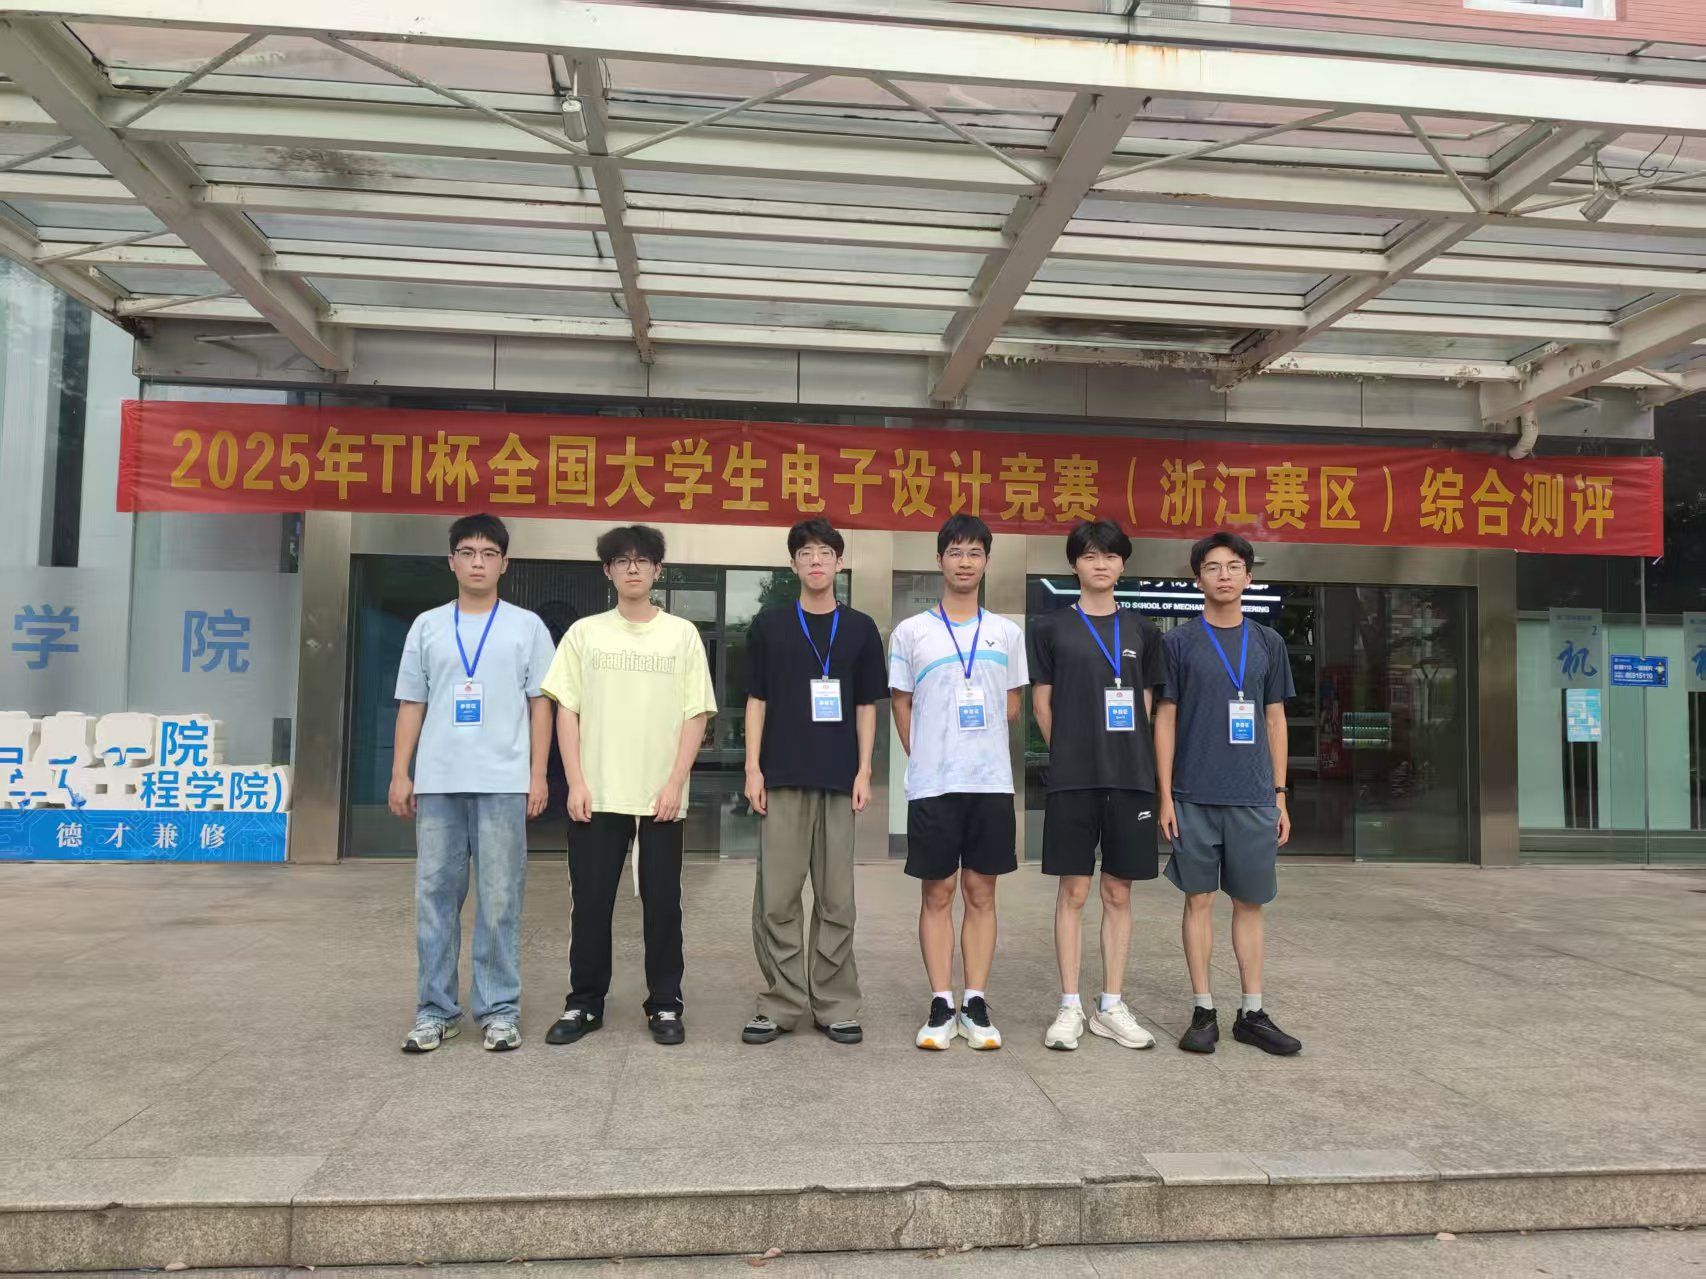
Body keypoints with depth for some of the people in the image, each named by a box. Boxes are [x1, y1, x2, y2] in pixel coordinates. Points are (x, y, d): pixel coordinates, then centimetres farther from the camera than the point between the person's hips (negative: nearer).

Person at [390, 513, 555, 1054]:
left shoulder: (527, 627, 6)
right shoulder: (427, 626, 11)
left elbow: (541, 705, 4)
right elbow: (411, 705, 11)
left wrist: (537, 775, -3)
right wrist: (400, 774, 4)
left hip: (502, 783, -2)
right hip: (437, 783, 2)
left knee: (499, 901, 1)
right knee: (434, 897, 5)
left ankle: (499, 1010, 10)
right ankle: (435, 1009, 15)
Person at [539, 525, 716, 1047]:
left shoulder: (682, 634, 4)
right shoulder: (584, 632, 6)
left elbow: (696, 715, 1)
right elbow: (566, 711, 4)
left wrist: (675, 784, -8)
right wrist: (576, 783, -6)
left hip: (661, 797, -1)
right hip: (597, 795, 1)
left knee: (662, 903, 5)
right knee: (590, 903, 6)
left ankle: (665, 1005, 17)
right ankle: (584, 1003, 19)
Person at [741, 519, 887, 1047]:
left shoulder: (860, 628, 7)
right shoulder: (769, 625, 5)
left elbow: (866, 706, 8)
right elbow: (756, 700, 4)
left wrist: (864, 772, -1)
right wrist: (753, 768, -4)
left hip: (839, 779, 1)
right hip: (783, 777, -1)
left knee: (836, 899, 6)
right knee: (776, 897, 1)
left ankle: (835, 1004, 16)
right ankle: (781, 1003, 12)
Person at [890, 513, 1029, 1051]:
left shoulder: (1007, 633, 9)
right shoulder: (911, 632, 4)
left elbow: (1011, 706, 15)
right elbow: (902, 708, 8)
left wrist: (979, 746, 7)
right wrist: (927, 760, 4)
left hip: (992, 782, 2)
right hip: (932, 783, -1)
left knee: (981, 892, 6)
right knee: (937, 893, 4)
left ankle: (976, 1004, 14)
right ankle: (941, 1006, 12)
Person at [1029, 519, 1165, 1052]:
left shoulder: (1141, 631, 11)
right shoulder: (1052, 629, 4)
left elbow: (1145, 707, 13)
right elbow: (1042, 706, 5)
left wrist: (1127, 758, 4)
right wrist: (1073, 754, 3)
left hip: (1130, 777, 3)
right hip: (1072, 779, -2)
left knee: (1118, 894, 7)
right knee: (1073, 892, 1)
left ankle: (1111, 1007, 17)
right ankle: (1069, 1007, 10)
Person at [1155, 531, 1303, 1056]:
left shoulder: (1267, 642, 10)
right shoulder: (1178, 642, 2)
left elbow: (1275, 721, 12)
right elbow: (1165, 720, 1)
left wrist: (1280, 796, 7)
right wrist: (1165, 796, -5)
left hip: (1254, 798, 2)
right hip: (1194, 797, -2)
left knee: (1250, 902, 8)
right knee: (1199, 900, 4)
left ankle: (1252, 1013, 18)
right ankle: (1204, 1012, 14)